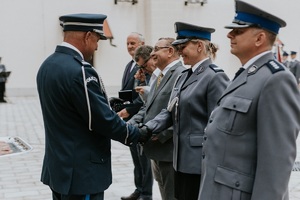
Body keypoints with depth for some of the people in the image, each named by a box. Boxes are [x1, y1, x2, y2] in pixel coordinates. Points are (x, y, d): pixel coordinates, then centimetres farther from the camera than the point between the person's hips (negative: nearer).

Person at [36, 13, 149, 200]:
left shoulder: (47, 65, 6)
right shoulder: (79, 70, -23)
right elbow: (104, 120, -19)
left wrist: (113, 113, 14)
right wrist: (137, 135, -4)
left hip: (58, 165, 9)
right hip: (81, 171, -9)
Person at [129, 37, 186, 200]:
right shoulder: (161, 76, 16)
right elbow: (148, 107, 15)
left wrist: (160, 133, -24)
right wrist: (131, 124, 1)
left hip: (169, 151, -10)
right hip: (157, 150, 10)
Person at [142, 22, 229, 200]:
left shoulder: (215, 77, -14)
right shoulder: (185, 76, 13)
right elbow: (170, 111, 11)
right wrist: (148, 128, -5)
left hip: (201, 163, -8)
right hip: (182, 159, 8)